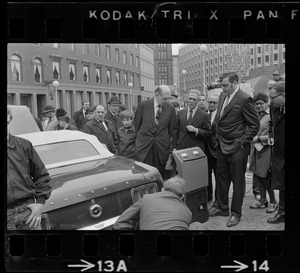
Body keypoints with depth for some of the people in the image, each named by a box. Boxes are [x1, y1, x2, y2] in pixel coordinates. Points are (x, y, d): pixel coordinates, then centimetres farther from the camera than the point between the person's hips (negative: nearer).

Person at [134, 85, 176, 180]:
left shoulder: (170, 108, 1)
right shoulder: (143, 105, -3)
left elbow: (172, 128, 10)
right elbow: (136, 122, 8)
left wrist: (169, 140, 10)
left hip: (162, 146, 1)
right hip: (144, 144, -1)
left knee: (163, 174, 3)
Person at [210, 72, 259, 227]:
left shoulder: (244, 99, -15)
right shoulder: (222, 96, 8)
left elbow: (254, 124, -12)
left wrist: (242, 142, -14)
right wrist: (218, 137, 11)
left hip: (237, 149, -8)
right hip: (222, 146, 8)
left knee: (237, 181, 6)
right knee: (221, 178, 16)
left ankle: (236, 213, 19)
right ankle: (222, 208, 32)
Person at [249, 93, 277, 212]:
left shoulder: (271, 116, -10)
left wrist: (259, 138, -19)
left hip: (266, 150, -7)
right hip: (256, 149, 7)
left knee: (266, 178, -2)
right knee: (258, 177, 13)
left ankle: (273, 202, 15)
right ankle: (263, 200, 26)